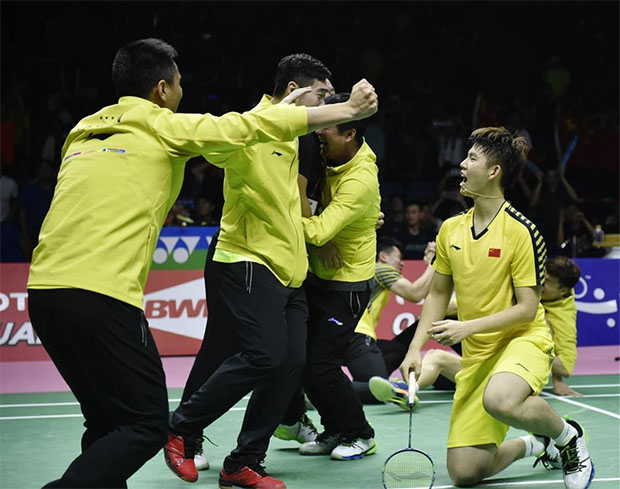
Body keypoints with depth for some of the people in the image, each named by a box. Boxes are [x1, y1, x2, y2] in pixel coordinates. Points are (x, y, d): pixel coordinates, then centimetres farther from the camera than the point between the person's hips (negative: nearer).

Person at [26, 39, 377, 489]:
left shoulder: (83, 132, 19)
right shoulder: (165, 126, 2)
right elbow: (252, 127, 5)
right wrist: (347, 110, 12)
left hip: (44, 288, 8)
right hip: (100, 295, -7)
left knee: (108, 424, 16)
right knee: (147, 425, -2)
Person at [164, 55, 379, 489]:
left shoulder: (290, 136, 19)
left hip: (288, 270, 9)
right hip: (248, 263, -9)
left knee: (291, 363, -2)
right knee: (265, 355, -19)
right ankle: (181, 429, 0)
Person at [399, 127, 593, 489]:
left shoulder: (521, 230, -13)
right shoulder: (451, 229, 5)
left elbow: (527, 309, -14)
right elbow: (438, 294, 14)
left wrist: (468, 326, -22)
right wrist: (416, 348, 4)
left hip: (524, 340, -5)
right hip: (476, 352, 6)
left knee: (499, 399, -42)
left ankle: (568, 436, -9)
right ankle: (533, 445, 28)